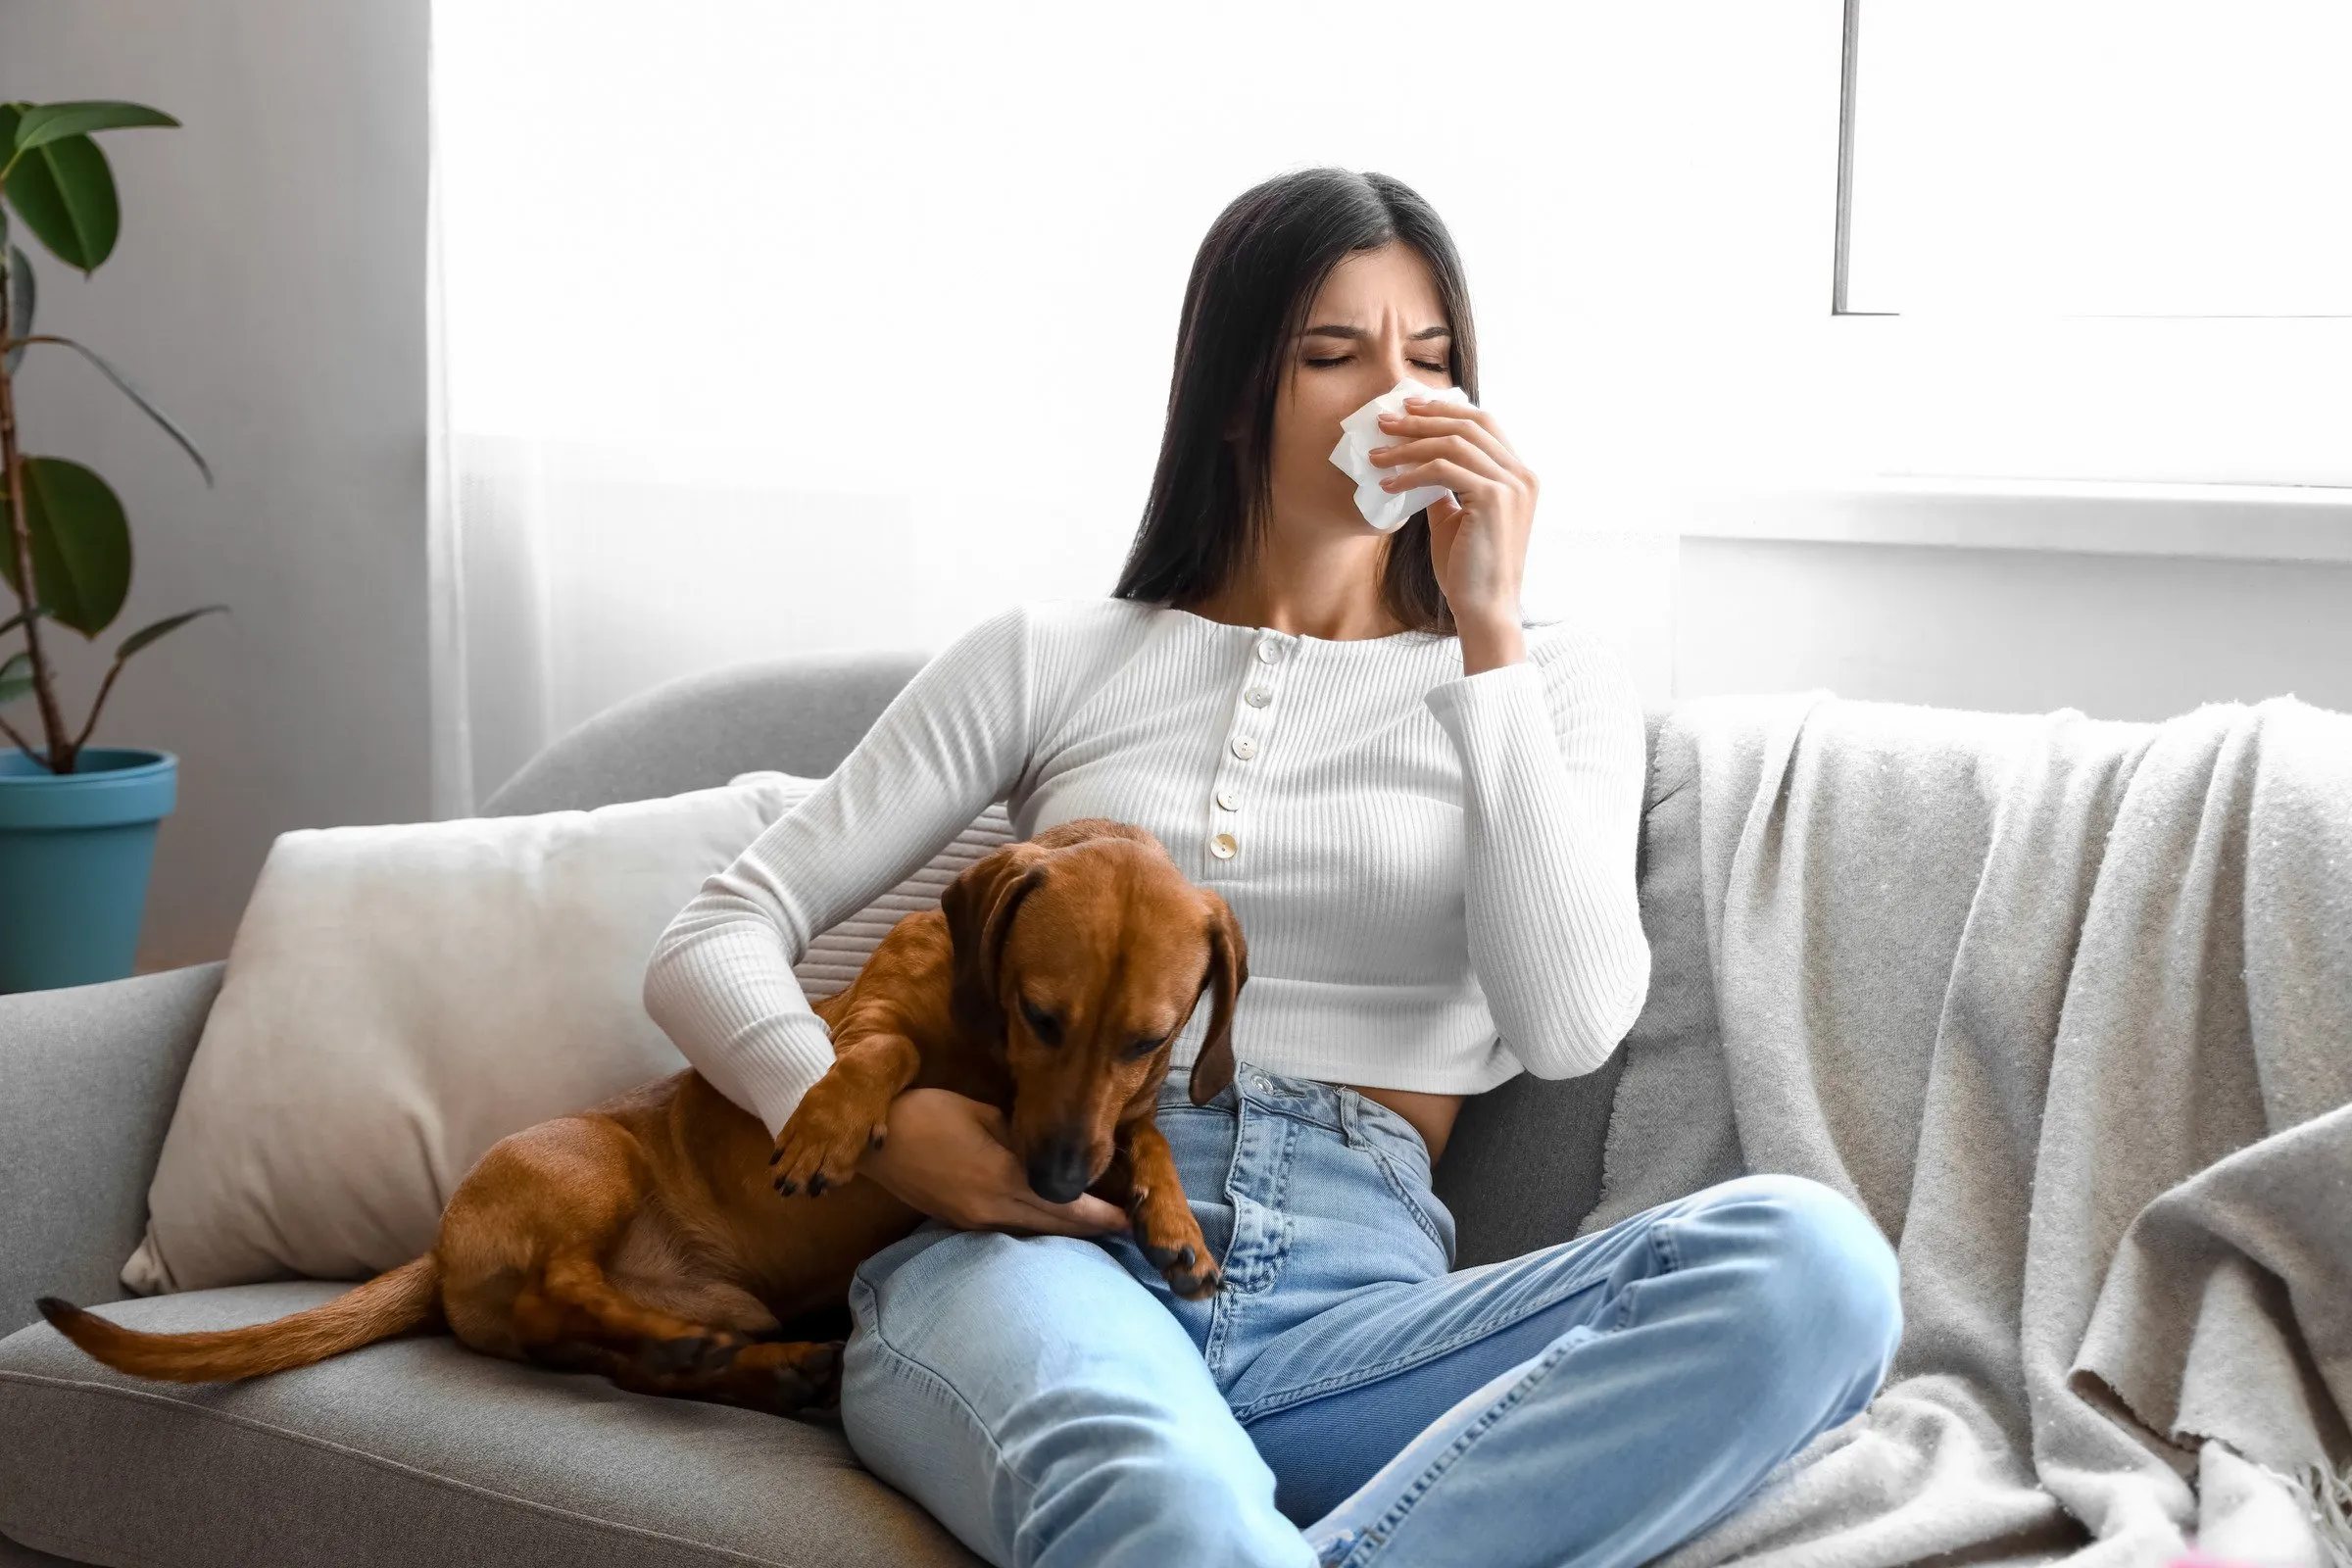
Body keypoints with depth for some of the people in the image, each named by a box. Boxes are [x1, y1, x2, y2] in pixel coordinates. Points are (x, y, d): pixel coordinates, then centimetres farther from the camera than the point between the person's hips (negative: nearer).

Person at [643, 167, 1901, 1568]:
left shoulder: (1543, 685, 18)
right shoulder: (1050, 661, 16)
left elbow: (1569, 1027, -1)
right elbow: (714, 946, 12)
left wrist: (1489, 631, -3)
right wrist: (874, 1126, -9)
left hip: (1350, 1305, 3)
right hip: (1038, 1251, -3)